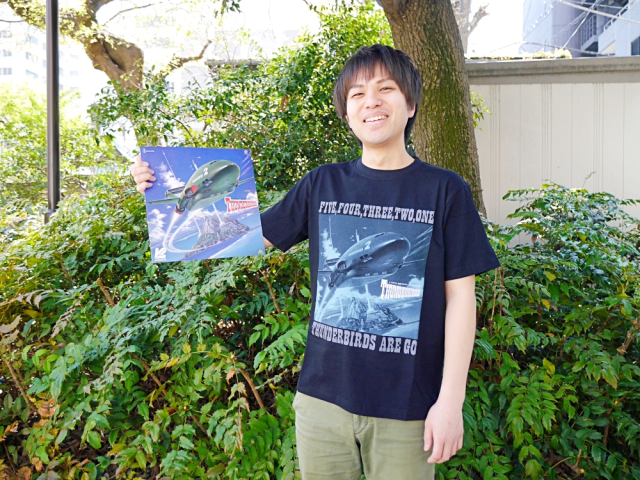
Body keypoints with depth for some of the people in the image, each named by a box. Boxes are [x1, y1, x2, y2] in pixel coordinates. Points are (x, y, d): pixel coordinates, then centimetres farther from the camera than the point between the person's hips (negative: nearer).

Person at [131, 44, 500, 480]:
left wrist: (451, 400, -7)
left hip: (406, 409, -2)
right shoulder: (323, 184, 4)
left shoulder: (444, 190, -4)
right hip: (322, 398, 3)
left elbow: (460, 298, -4)